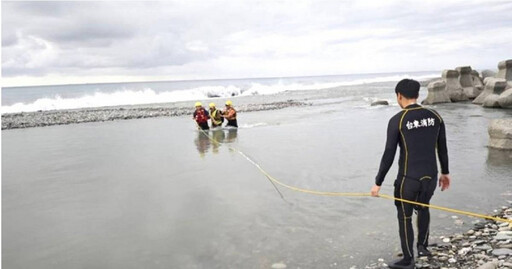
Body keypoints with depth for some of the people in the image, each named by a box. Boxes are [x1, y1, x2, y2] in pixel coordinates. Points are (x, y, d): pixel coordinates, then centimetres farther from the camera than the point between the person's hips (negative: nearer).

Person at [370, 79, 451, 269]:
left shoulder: (397, 120, -14)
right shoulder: (435, 116, 1)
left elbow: (388, 156, -14)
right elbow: (442, 148, 10)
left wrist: (378, 183, -6)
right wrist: (445, 172, 24)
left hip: (408, 178, -5)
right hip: (430, 176, 5)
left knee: (405, 217, 13)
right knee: (423, 207, 32)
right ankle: (422, 246, 38)